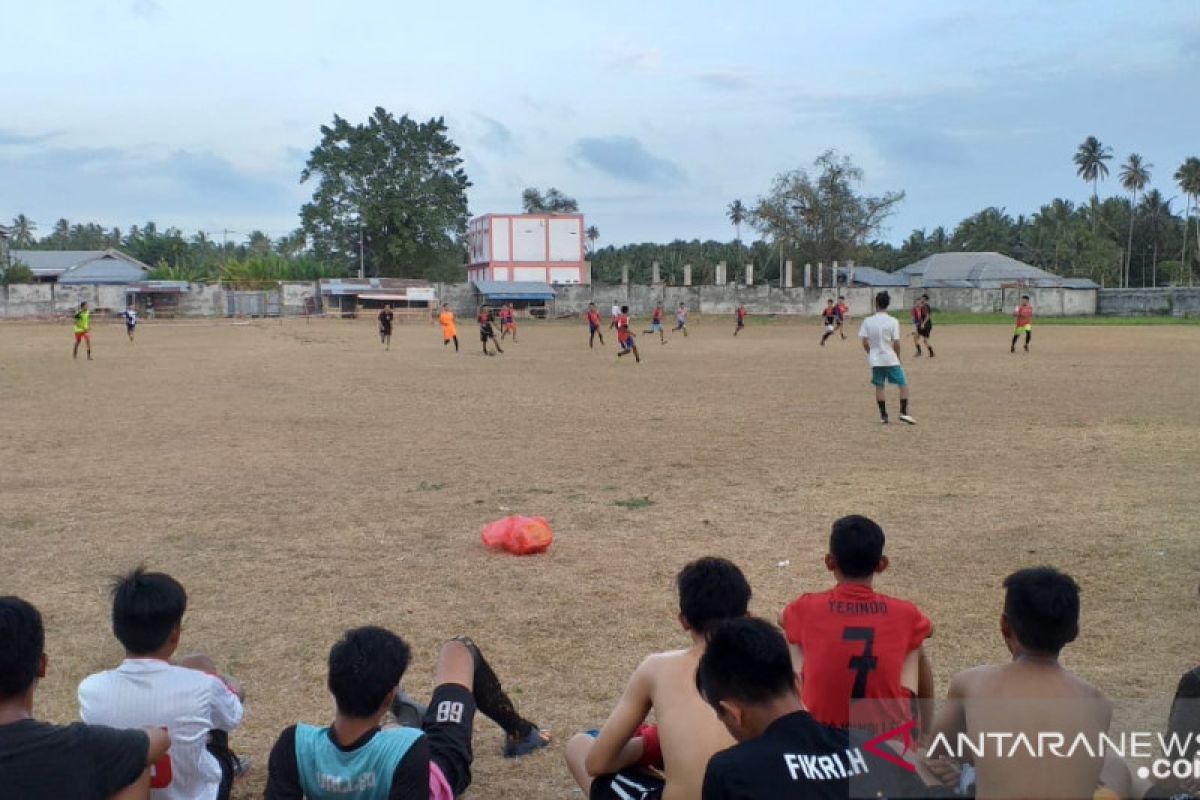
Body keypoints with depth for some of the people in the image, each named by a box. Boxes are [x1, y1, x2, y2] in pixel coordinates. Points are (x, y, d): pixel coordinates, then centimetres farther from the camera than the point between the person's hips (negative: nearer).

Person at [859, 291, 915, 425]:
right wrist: (898, 357, 6)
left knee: (879, 386, 12)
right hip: (890, 359, -3)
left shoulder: (868, 321, -3)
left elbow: (864, 342, -2)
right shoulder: (893, 321, -9)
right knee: (904, 385, 6)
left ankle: (883, 415, 12)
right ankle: (903, 413, -3)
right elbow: (896, 343, -9)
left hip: (875, 360, 3)